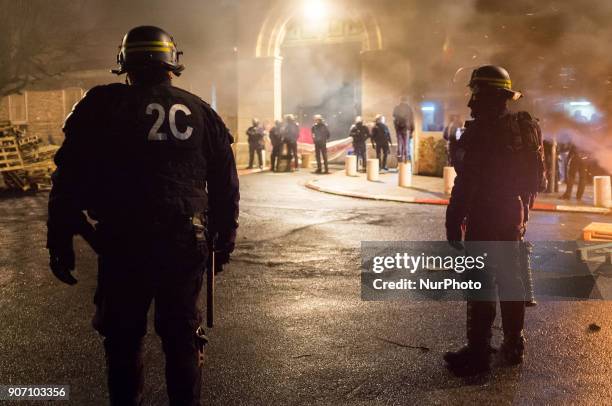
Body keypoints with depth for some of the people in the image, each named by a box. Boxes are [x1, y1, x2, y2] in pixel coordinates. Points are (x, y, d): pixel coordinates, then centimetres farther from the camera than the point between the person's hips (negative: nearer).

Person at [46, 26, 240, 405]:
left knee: (123, 336, 12)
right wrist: (225, 237, 19)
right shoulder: (200, 111, 9)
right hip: (186, 241, 2)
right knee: (183, 335, 14)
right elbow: (226, 181, 11)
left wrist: (60, 240, 2)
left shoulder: (102, 105, 1)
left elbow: (70, 177, -4)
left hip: (123, 243, -2)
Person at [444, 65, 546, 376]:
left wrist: (453, 222, -16)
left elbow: (465, 184, -20)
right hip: (515, 215, 8)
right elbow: (537, 178, 14)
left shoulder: (480, 131, -17)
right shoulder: (526, 127, 8)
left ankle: (477, 353, 2)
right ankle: (513, 346, 25)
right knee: (511, 280, 16)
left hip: (484, 218, -8)